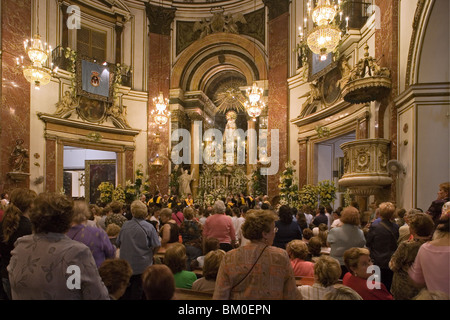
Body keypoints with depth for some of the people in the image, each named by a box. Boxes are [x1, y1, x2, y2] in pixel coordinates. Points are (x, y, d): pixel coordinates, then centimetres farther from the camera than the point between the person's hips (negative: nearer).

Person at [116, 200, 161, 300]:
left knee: (125, 292, 18)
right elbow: (157, 246, -13)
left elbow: (118, 244, 7)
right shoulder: (149, 227, -14)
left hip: (125, 265, 3)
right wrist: (149, 255, 5)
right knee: (137, 292, 7)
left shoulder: (125, 225, -5)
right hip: (142, 266, -3)